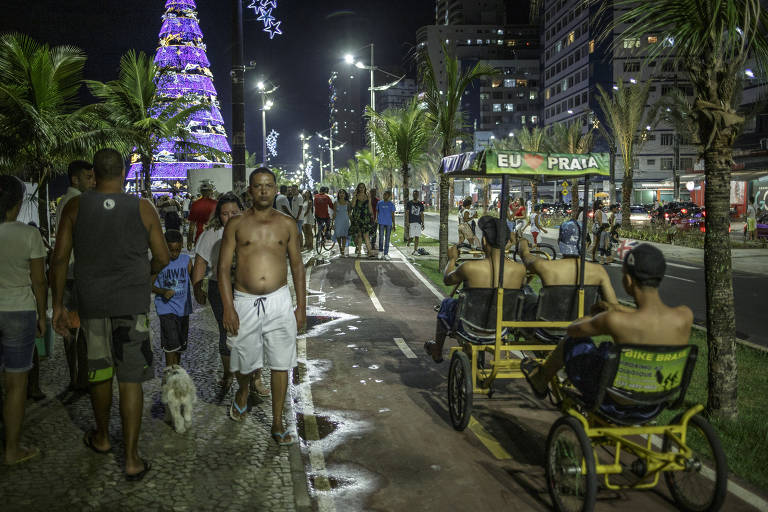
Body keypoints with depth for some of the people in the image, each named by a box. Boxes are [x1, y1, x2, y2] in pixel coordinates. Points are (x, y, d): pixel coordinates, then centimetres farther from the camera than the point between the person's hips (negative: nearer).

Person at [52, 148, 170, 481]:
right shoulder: (143, 209, -5)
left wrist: (58, 305, 6)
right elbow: (162, 259, -1)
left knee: (99, 373, 20)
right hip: (132, 304, -2)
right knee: (131, 380, 3)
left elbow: (60, 258, -1)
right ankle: (132, 459, 6)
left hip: (92, 303, 2)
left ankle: (102, 438, 39)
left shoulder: (75, 207, -1)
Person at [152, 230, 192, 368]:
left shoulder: (186, 260, 2)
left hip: (183, 308, 4)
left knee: (180, 344, 13)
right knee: (171, 344, -14)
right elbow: (150, 284, -1)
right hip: (166, 308, -4)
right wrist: (163, 292, -19)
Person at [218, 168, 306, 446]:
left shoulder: (287, 224, 5)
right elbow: (223, 267, 0)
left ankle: (277, 423, 16)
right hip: (245, 302, 0)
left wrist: (301, 306, 4)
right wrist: (228, 307, -8)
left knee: (280, 364, 2)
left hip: (279, 301, 1)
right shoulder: (236, 224, 1)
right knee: (244, 361, 12)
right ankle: (243, 392, 47)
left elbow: (297, 266, 9)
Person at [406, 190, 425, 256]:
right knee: (411, 237, -7)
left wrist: (423, 224, 7)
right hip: (411, 222, -2)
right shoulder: (409, 203, 2)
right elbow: (407, 213, 0)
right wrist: (407, 223, -9)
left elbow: (422, 214, 12)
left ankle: (415, 250, 4)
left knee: (417, 237, -1)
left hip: (418, 222, 3)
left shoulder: (420, 204, 11)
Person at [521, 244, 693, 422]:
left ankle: (540, 380, 53)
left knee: (572, 341, 22)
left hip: (615, 402, -4)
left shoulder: (615, 321, -31)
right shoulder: (685, 316, -20)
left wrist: (594, 315, 11)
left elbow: (573, 329, -9)